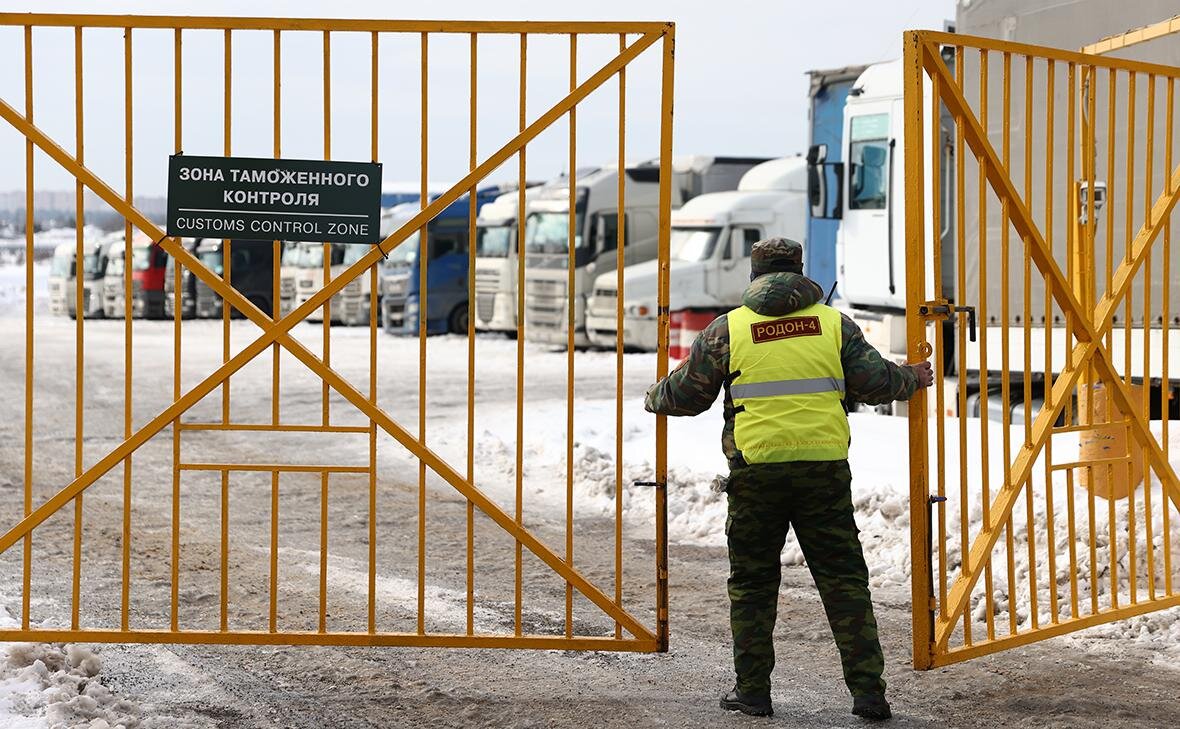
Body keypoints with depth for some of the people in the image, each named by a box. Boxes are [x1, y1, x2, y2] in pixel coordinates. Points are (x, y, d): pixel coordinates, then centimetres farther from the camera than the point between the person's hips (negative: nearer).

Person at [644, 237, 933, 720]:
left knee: (752, 584, 12)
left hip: (755, 470, -1)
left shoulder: (728, 328, 5)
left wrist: (654, 400, 32)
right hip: (824, 467, 1)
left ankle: (752, 690, 15)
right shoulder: (833, 323, 8)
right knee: (844, 580, 6)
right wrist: (913, 379, 29)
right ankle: (867, 690, 3)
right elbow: (876, 382, 8)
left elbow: (686, 394, 10)